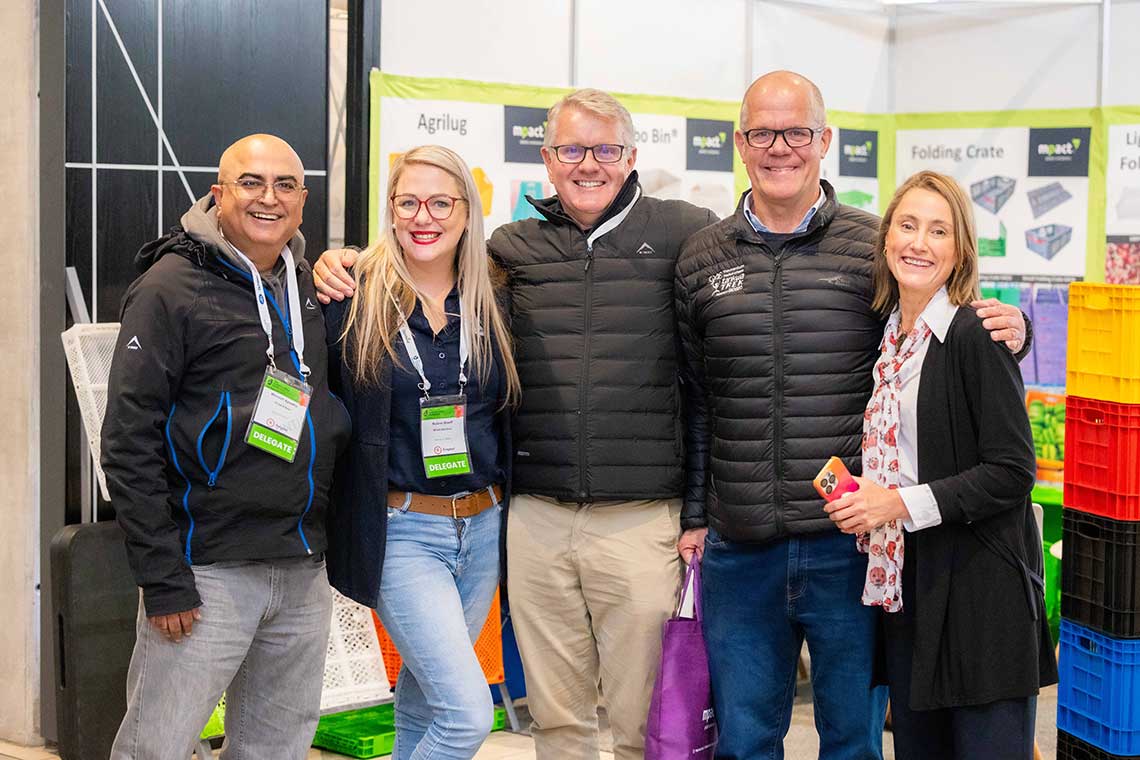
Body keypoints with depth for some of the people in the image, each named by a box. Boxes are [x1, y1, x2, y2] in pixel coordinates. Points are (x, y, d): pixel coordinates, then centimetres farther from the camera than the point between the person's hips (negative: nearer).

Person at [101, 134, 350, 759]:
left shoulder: (312, 287, 13)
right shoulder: (172, 286, -6)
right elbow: (130, 441, -11)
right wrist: (162, 577, -15)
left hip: (304, 571, 6)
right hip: (207, 571, -6)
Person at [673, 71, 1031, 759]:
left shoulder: (875, 247, 1)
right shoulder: (702, 258, 7)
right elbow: (694, 400, 10)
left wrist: (1007, 331, -12)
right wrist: (694, 516, 9)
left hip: (849, 547, -1)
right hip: (739, 549, 2)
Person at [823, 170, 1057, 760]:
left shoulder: (976, 336, -11)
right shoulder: (887, 335, 12)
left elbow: (1012, 472, -15)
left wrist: (900, 503, -17)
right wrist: (856, 492, 3)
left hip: (980, 587, -7)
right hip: (904, 582, 7)